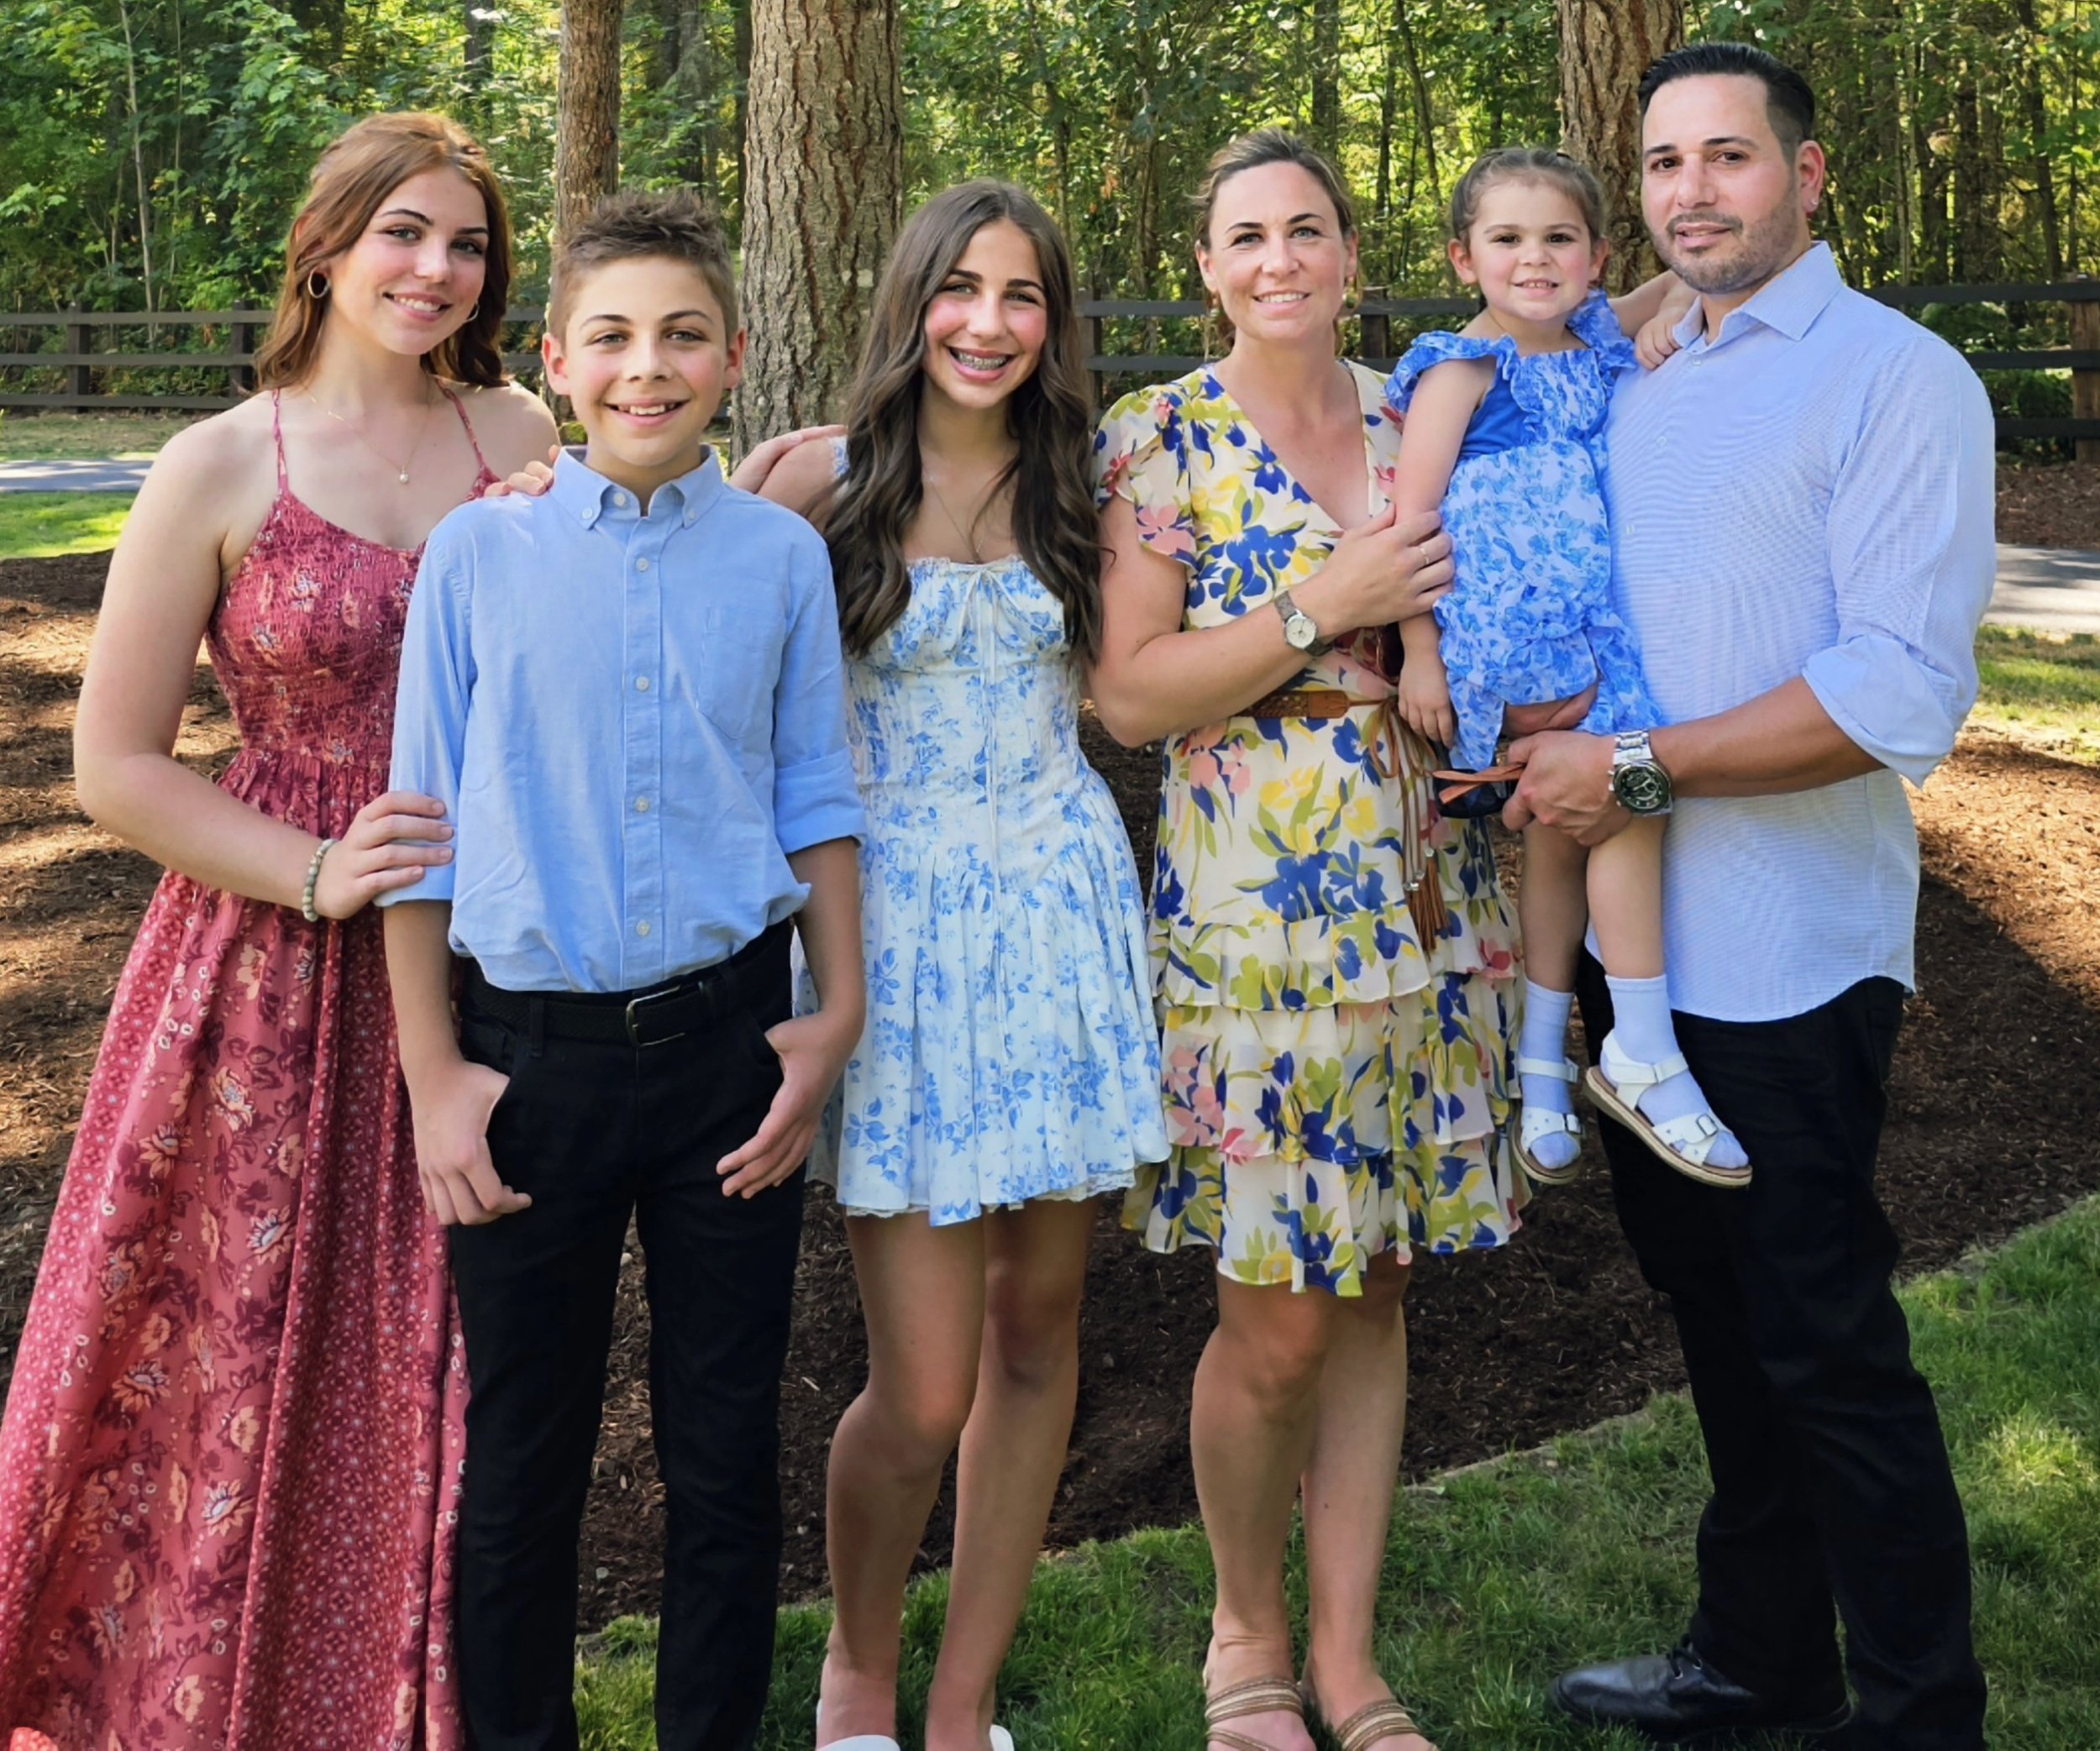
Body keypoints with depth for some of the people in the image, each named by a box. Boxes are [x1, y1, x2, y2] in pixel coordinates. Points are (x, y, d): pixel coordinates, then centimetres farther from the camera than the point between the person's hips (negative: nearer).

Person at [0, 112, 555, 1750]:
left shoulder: (523, 436, 6)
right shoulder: (220, 471, -4)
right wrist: (317, 874, -16)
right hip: (280, 981, -2)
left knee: (445, 1359, 10)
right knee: (252, 1348, 6)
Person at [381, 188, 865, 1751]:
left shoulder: (782, 556, 1)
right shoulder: (478, 553, -2)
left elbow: (818, 802, 9)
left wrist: (838, 1015, 2)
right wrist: (434, 1076, -1)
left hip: (731, 1044, 1)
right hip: (534, 1051, -1)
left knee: (727, 1438, 11)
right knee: (522, 1448, 11)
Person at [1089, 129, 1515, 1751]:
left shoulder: (1416, 420, 11)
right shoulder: (1159, 438, -3)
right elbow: (1127, 691, -10)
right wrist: (1324, 608, -17)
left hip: (1425, 896, 5)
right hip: (1255, 904, -4)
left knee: (1377, 1282, 10)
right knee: (1279, 1312, -3)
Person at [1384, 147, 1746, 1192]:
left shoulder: (1600, 342, 11)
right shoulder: (1464, 370, -8)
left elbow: (1688, 284, 30)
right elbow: (1410, 516, -11)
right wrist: (1419, 653, -14)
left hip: (1594, 633, 7)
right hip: (1509, 640, -7)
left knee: (1560, 839, 11)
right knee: (1630, 799, -14)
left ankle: (1542, 1062, 21)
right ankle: (1643, 1056, -4)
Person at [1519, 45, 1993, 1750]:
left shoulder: (1895, 378, -11)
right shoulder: (1642, 394, 13)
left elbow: (1903, 694, -21)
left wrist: (1638, 769, -19)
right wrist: (1542, 747, 3)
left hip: (1789, 959, -8)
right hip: (1638, 941, 8)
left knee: (1827, 1350, 0)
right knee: (1717, 1312, 18)